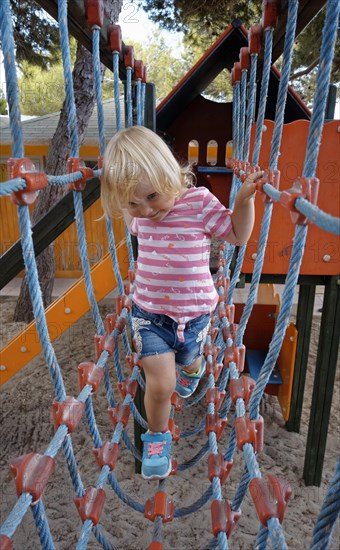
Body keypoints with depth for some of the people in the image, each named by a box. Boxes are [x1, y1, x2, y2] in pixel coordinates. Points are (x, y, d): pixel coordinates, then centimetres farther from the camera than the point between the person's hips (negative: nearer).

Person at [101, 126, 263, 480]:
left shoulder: (199, 201, -16)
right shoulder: (139, 214, -5)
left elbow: (238, 235, -7)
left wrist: (245, 199, -21)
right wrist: (130, 198, 8)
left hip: (194, 314, 0)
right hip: (149, 314, 1)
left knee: (189, 362, 26)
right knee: (160, 384, -5)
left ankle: (190, 370, 66)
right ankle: (157, 437, 27)